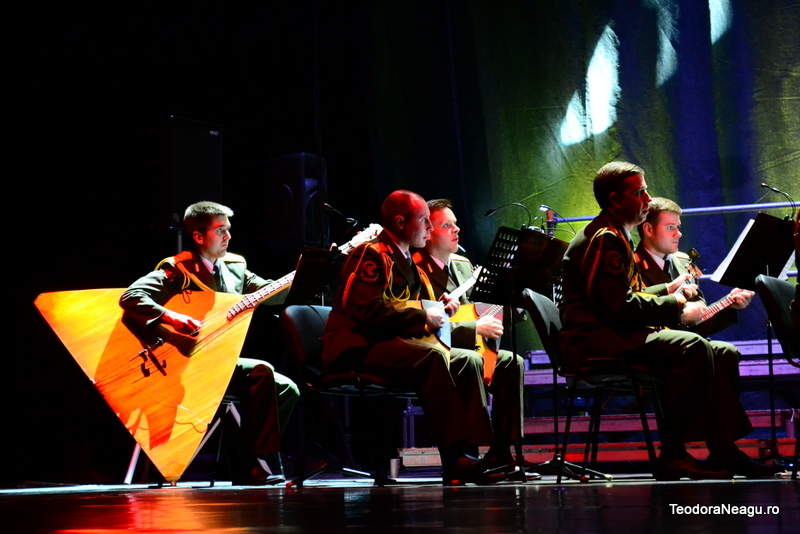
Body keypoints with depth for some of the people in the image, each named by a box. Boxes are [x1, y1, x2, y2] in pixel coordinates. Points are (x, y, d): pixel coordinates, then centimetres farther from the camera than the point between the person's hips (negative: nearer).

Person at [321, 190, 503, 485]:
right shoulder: (371, 255, -10)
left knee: (469, 361, -7)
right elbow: (370, 312, -22)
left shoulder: (405, 261, 21)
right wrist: (423, 316, -16)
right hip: (356, 347, -10)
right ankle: (455, 459, -35)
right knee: (432, 356, -33)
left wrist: (439, 309, 6)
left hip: (389, 342, 10)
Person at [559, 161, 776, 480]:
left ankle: (724, 451, -2)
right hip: (596, 342, -11)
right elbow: (620, 307, -22)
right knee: (692, 348, -32)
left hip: (620, 335, 11)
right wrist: (676, 309, -12)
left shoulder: (616, 236, 24)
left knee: (725, 355, 3)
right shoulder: (604, 239, -11)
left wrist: (670, 294, 8)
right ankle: (672, 456, -30)